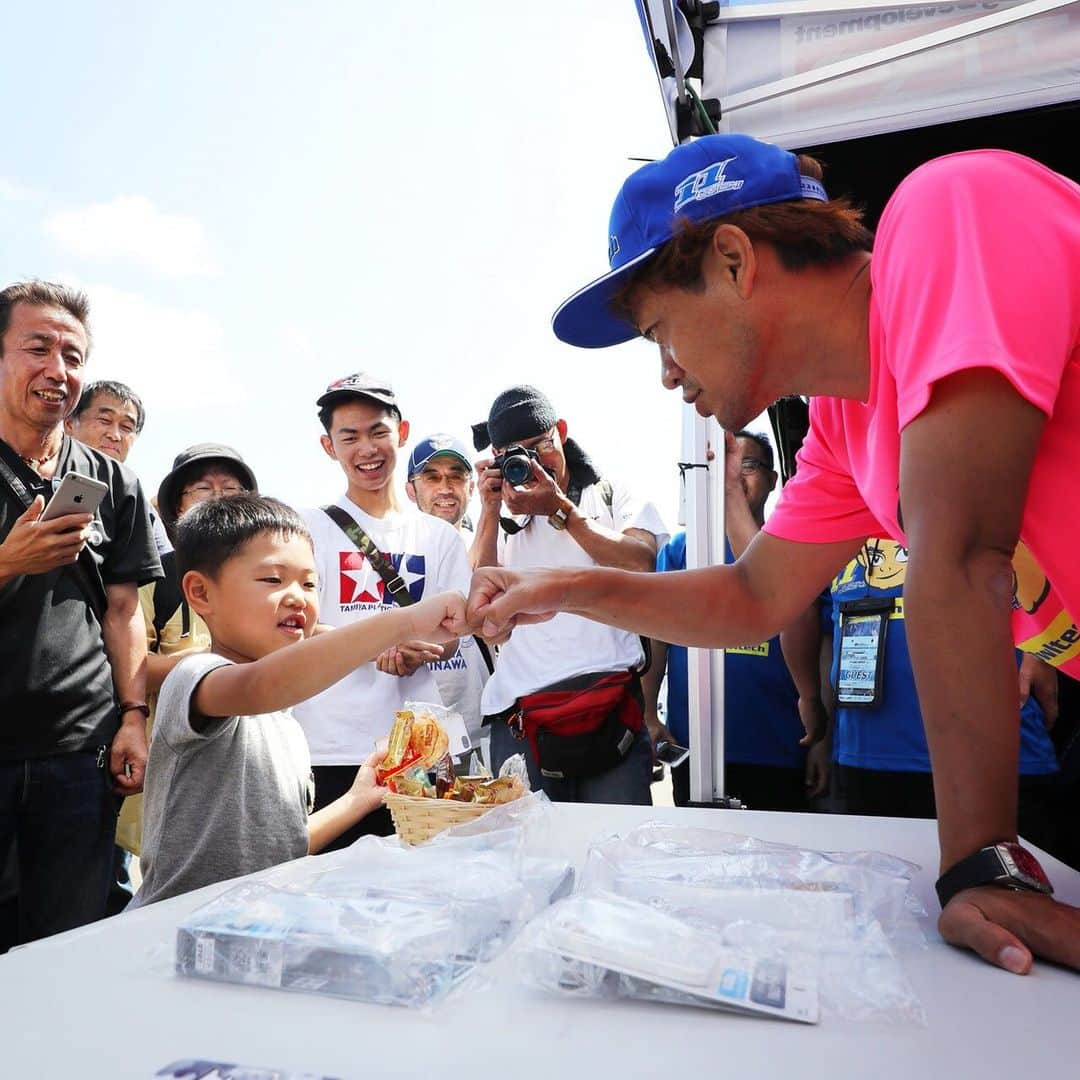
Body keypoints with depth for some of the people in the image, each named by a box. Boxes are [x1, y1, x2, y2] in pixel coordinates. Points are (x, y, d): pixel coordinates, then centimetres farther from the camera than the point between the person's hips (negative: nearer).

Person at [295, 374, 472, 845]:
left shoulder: (438, 535, 11)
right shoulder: (312, 528, 1)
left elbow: (449, 637, 10)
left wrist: (415, 654, -13)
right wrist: (376, 646, -21)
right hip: (332, 750, -2)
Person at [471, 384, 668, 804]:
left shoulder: (613, 494, 14)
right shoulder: (499, 519, 21)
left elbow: (640, 565, -5)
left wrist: (560, 509, -6)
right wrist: (490, 511, 1)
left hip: (607, 697, -2)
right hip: (516, 710, 2)